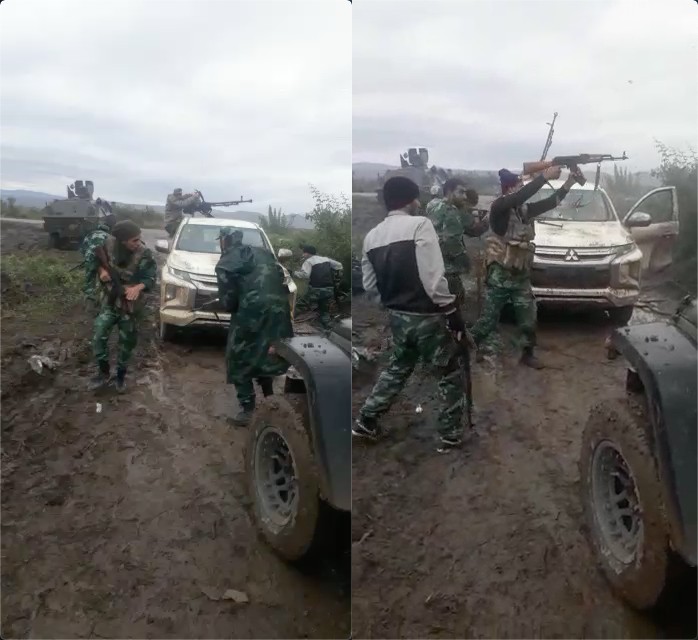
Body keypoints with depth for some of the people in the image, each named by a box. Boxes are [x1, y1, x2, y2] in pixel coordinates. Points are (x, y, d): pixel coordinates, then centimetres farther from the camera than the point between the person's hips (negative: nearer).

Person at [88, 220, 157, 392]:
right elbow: (90, 253, 2)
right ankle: (103, 372, 18)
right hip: (109, 301, 2)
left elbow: (150, 278, -15)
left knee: (127, 343, 9)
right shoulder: (109, 244, -15)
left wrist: (139, 287, -35)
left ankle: (120, 376, 30)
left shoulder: (144, 254, -20)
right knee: (99, 337, -4)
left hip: (131, 305, -1)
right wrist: (100, 269, -15)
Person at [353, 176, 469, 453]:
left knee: (398, 368, 26)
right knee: (451, 374, 11)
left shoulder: (372, 236, 5)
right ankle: (451, 435, 19)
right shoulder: (419, 225, -14)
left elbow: (369, 284, 9)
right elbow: (434, 277, -21)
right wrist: (452, 311, -13)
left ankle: (366, 420, 31)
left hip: (397, 315, 7)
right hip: (427, 315, -6)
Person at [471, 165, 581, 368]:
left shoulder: (525, 210, 7)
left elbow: (552, 202, 4)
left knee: (528, 320, 11)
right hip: (499, 277, -6)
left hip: (521, 277, 6)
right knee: (488, 320, 3)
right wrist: (545, 176, -31)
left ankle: (528, 354, 28)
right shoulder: (499, 207, -13)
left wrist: (570, 181, -7)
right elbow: (522, 196, -29)